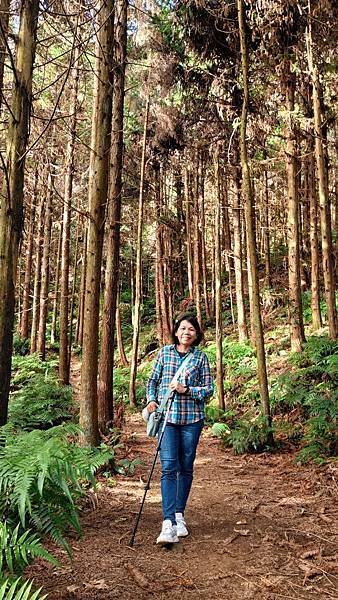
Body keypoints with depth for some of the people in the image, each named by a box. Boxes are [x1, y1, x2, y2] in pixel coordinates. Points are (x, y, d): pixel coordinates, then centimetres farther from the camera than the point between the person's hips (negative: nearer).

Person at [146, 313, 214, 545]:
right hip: (167, 417, -1)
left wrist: (186, 390, -13)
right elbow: (153, 380, 14)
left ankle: (179, 515, 26)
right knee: (169, 467, -9)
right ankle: (169, 523, -11)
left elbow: (209, 388, 2)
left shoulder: (200, 357, 4)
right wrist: (151, 400, -2)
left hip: (192, 419, 1)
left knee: (186, 468, 10)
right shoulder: (165, 352, 7)